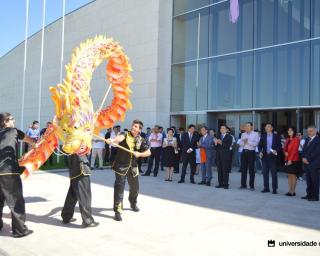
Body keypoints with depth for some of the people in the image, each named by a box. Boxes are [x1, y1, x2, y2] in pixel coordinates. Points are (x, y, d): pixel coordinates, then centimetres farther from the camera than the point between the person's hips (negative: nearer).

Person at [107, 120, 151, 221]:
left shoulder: (141, 140, -1)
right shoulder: (125, 135, -11)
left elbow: (148, 152, 3)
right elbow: (119, 138, -35)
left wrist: (139, 154, -15)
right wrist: (112, 140, -58)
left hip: (133, 167, 4)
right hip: (121, 166, -4)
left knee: (135, 187, 17)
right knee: (119, 187, -11)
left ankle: (133, 203, 45)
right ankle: (117, 211, -3)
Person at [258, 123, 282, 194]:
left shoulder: (276, 136, 2)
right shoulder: (263, 136, 9)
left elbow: (279, 146, 1)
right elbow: (260, 145, 7)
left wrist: (276, 151, -17)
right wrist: (260, 152, -9)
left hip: (273, 156, -3)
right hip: (265, 156, 3)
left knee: (274, 173, 1)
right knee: (265, 172, 7)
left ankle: (274, 188, 9)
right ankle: (266, 188, 16)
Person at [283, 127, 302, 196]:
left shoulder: (296, 139, -9)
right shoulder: (287, 140, 14)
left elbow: (295, 150, -14)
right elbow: (285, 148, 19)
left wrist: (290, 160, -16)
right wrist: (285, 152, -5)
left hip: (294, 160, -7)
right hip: (287, 160, 7)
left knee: (293, 175, -3)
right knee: (289, 175, 8)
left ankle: (293, 191, 1)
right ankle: (290, 190, 13)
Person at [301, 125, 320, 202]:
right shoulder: (307, 140, 17)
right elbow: (304, 150, 14)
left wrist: (308, 159, -14)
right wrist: (303, 158, -3)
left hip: (314, 164, -7)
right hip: (306, 163, 7)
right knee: (308, 180, 11)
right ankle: (309, 195, 18)